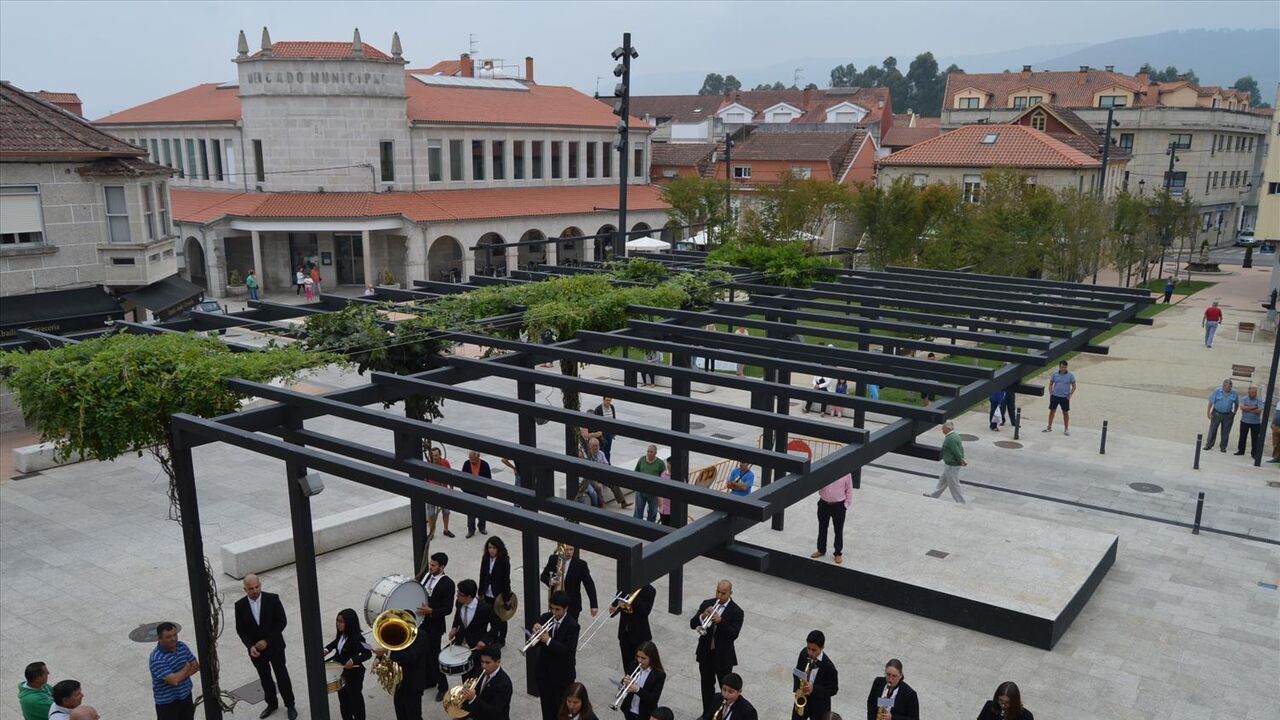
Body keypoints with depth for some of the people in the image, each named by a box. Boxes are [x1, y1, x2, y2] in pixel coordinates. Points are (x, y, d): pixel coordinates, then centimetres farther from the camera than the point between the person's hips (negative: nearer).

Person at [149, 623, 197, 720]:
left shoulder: (182, 646, -4)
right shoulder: (157, 659, -26)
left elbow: (196, 666, -1)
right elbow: (174, 680, -31)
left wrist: (180, 676, -17)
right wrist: (187, 668, -13)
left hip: (186, 696, 7)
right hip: (167, 702, -7)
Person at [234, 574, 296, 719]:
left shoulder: (273, 599, -16)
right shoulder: (240, 605, -10)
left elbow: (282, 622, -12)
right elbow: (240, 629, -2)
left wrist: (267, 641, -17)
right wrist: (250, 646, -16)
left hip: (274, 646, -2)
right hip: (255, 649, 2)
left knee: (282, 676, 9)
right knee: (265, 678, 18)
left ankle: (290, 705, 25)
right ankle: (271, 704, 37)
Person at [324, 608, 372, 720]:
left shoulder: (357, 638, -27)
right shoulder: (341, 634, -4)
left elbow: (368, 653, -25)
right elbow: (336, 643, 18)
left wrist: (353, 661, -36)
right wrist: (327, 649, 0)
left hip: (354, 674, -7)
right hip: (341, 673, 7)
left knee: (355, 699, 11)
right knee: (343, 699, 20)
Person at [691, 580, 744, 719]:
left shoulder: (736, 612, -13)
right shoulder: (707, 603, -2)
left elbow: (733, 635, -23)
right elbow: (692, 624, -6)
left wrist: (720, 621, -35)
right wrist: (703, 616, -26)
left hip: (723, 656, -4)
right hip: (705, 653, 4)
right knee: (707, 685, 19)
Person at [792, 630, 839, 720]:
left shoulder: (828, 667, -28)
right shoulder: (804, 653, -12)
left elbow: (833, 689, -17)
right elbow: (797, 672, 4)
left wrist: (813, 689, -30)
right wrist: (797, 688, -12)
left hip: (819, 705, -5)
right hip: (801, 701, 5)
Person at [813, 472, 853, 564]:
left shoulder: (846, 473, -12)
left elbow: (849, 490, -3)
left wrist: (846, 505, -4)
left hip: (838, 505, -2)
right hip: (823, 504, 2)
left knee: (838, 530, 10)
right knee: (822, 528, 17)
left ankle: (838, 553, 26)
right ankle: (821, 550, 36)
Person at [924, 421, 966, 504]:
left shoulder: (950, 439, -27)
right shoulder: (955, 435, 5)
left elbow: (957, 452, -27)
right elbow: (961, 448, 10)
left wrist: (961, 462, -14)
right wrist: (962, 461, 9)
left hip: (952, 466, -11)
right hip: (951, 464, 11)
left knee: (954, 485, 4)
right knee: (942, 480, 24)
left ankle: (961, 502, 14)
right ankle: (934, 495, 38)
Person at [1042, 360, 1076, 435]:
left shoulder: (1070, 376, -4)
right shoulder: (1055, 375, 0)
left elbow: (1074, 386, 1)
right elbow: (1050, 384, 9)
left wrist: (1070, 395, -7)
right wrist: (1051, 393, -1)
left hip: (1065, 397, -1)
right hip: (1055, 396, 2)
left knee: (1065, 412, 5)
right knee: (1052, 411, 7)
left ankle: (1066, 429, 16)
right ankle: (1049, 427, 19)